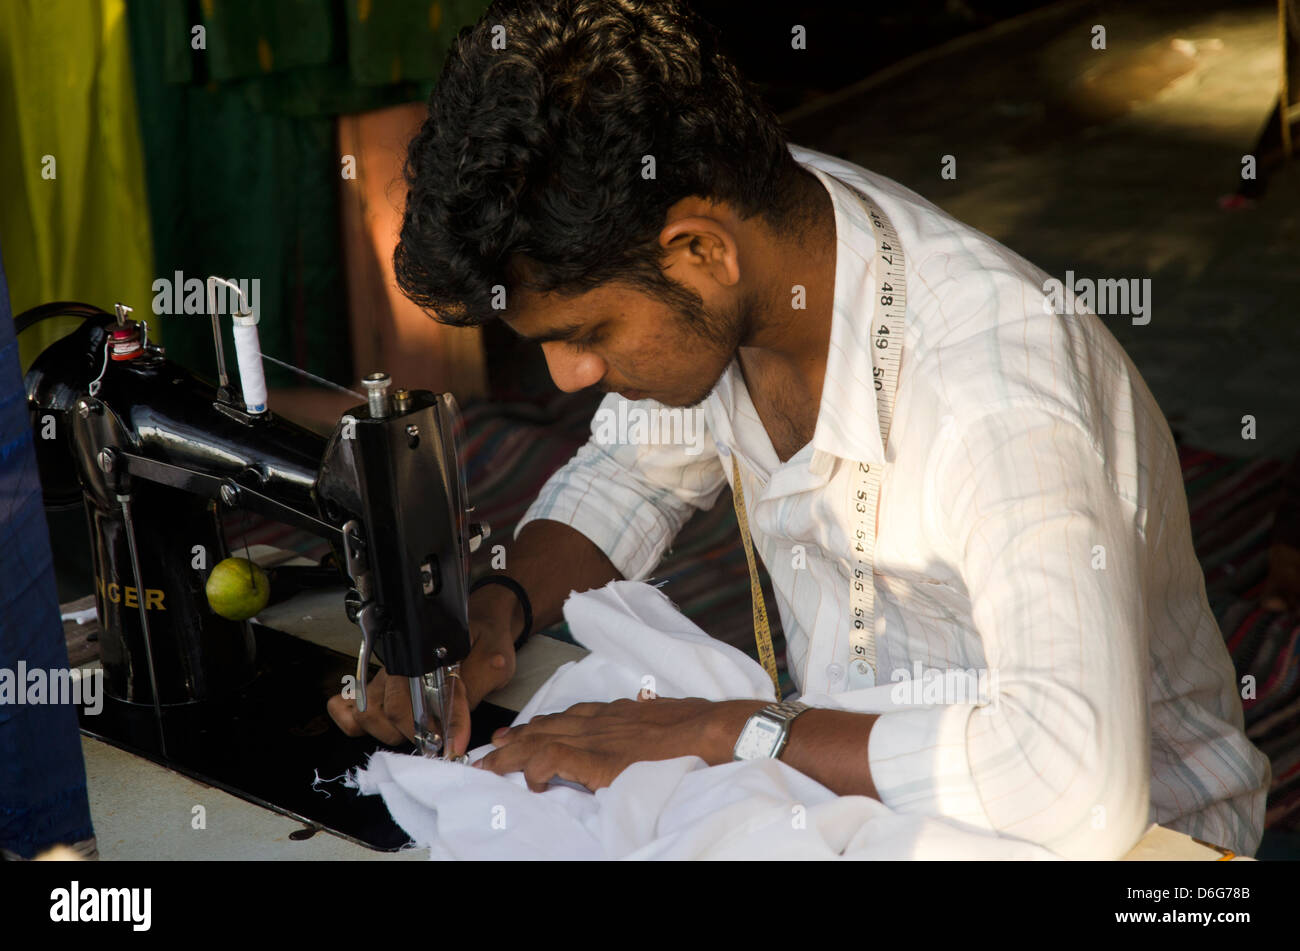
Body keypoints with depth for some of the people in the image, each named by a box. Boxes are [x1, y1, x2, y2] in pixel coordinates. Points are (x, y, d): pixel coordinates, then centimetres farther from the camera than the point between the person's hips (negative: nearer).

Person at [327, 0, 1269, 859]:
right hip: (854, 780, 6)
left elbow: (1080, 787, -41)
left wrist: (721, 734, -33)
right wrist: (493, 612, -9)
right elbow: (630, 473, 9)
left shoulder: (992, 385, -32)